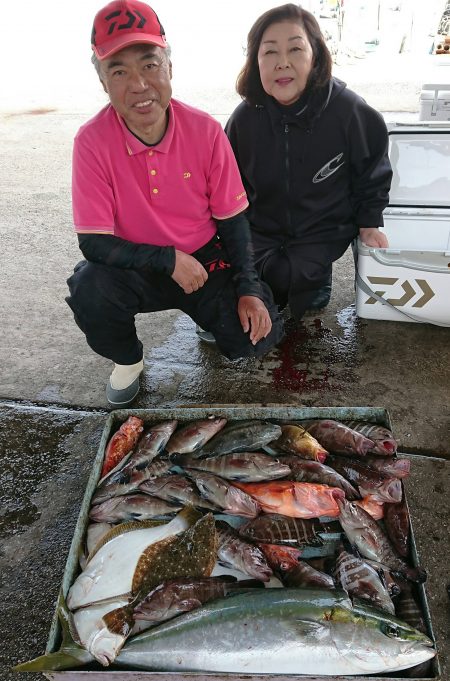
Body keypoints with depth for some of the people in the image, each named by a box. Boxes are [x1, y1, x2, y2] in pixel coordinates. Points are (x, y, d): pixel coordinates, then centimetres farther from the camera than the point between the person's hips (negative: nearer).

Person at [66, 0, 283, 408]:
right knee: (89, 286, -32)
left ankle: (208, 315, 22)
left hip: (205, 260, 1)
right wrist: (168, 259, -24)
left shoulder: (206, 131, -13)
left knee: (259, 336, -15)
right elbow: (93, 241, -17)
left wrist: (248, 289, -14)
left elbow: (233, 219, -5)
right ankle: (127, 360, 3)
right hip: (136, 268, 0)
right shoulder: (92, 141, -17)